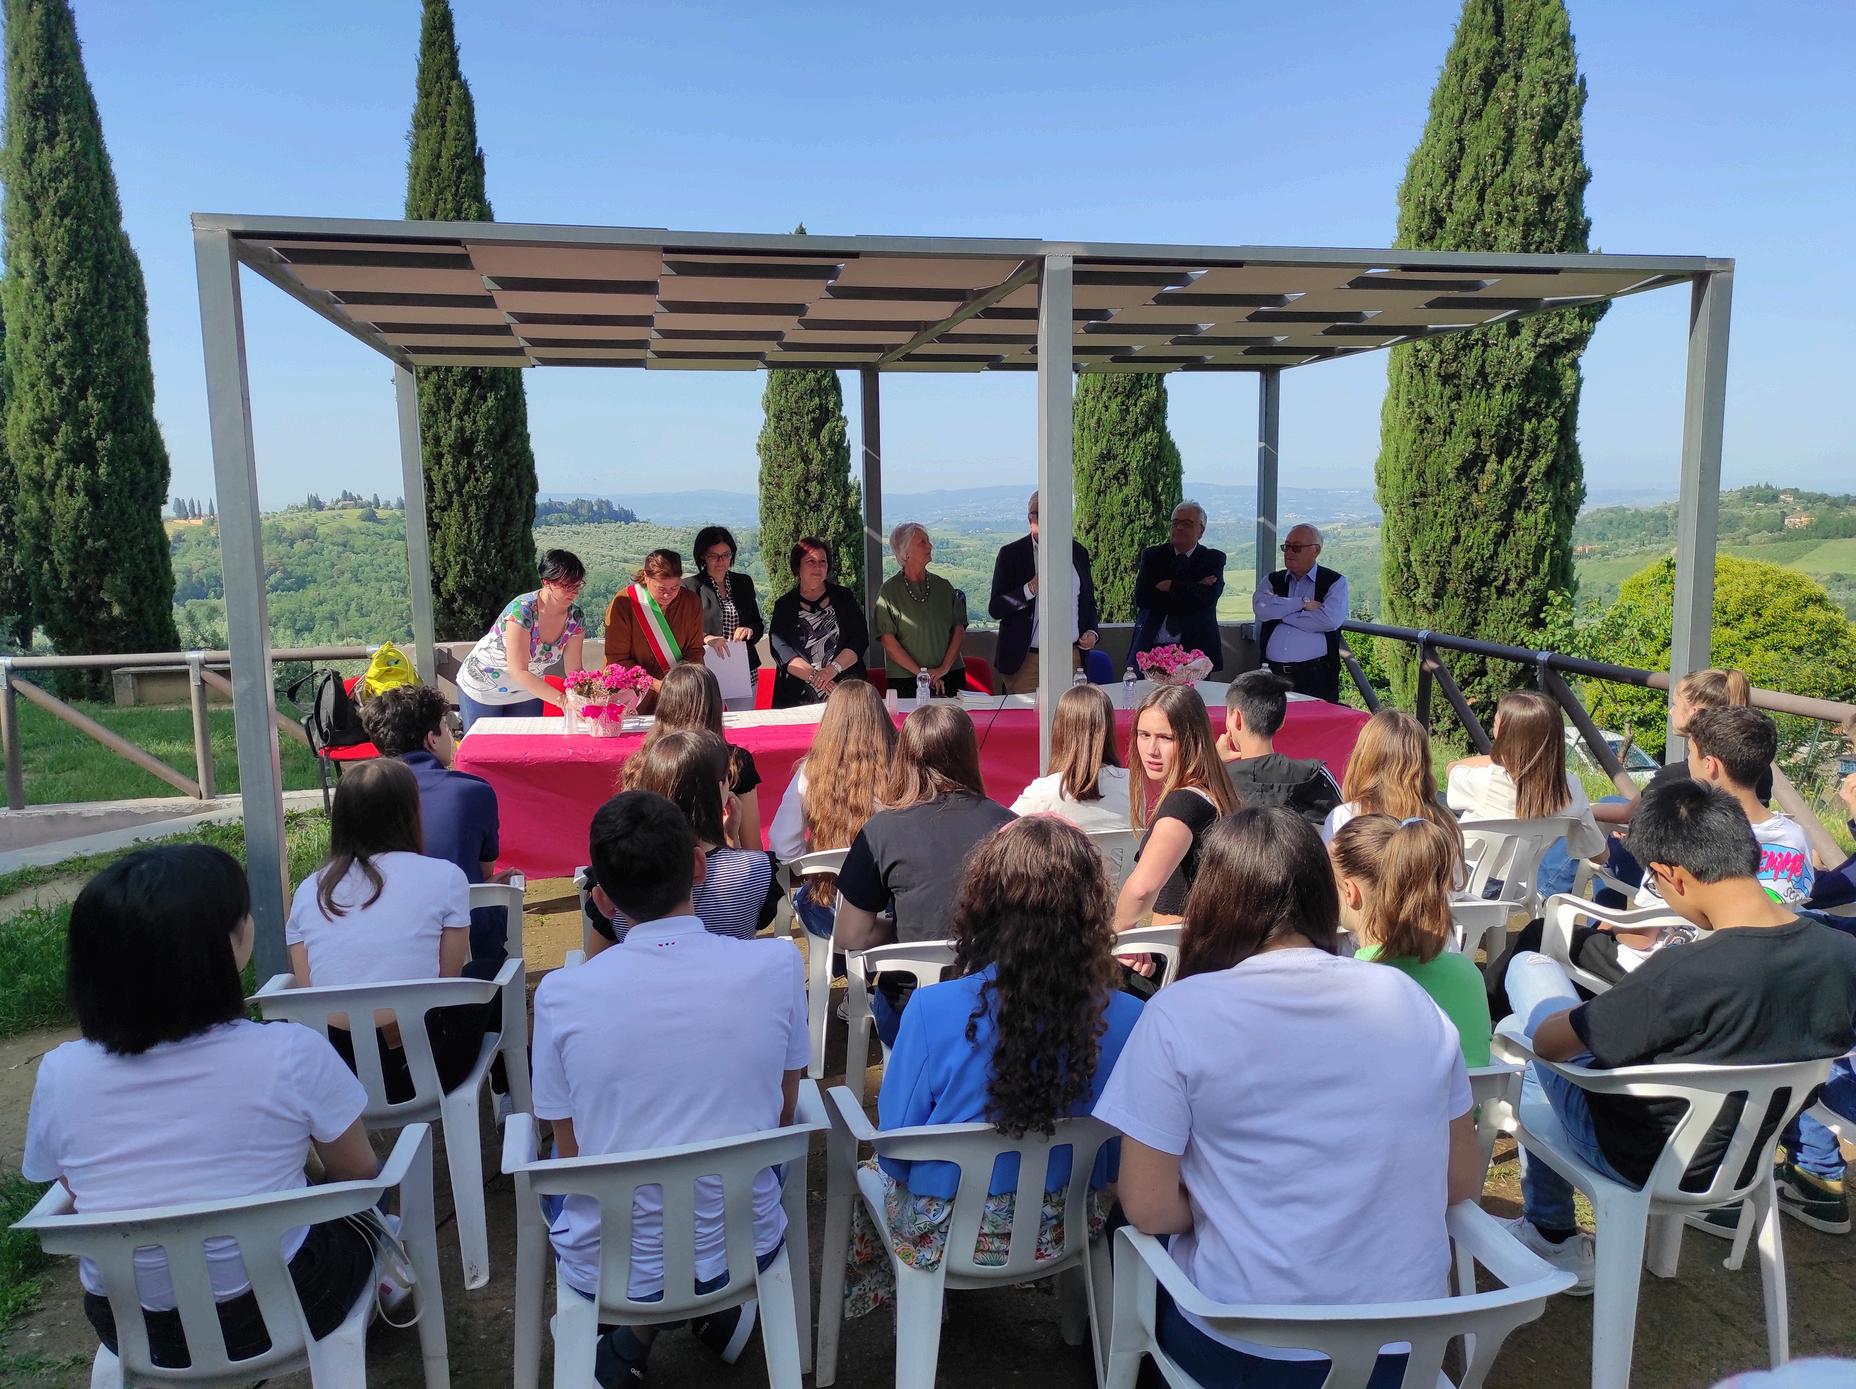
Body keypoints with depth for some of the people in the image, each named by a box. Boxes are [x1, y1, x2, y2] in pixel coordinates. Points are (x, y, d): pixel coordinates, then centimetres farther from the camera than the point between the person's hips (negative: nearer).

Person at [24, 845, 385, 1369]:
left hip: (128, 1330, 4)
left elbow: (85, 1194, 4)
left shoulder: (59, 1074, -13)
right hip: (279, 1311, -3)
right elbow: (358, 1172, -6)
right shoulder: (290, 1054, -23)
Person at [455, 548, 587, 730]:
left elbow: (574, 670, -9)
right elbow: (518, 671, -35)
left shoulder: (575, 616, -14)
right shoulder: (521, 610, -31)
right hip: (483, 689, -5)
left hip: (527, 692, 5)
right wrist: (562, 699, -43)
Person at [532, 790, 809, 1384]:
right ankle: (717, 1308, 22)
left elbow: (572, 1153, -3)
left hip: (604, 1269, 0)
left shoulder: (561, 995, -18)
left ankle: (640, 1328, 21)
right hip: (745, 1249, 1)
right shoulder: (777, 966, -15)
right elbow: (782, 1117, 0)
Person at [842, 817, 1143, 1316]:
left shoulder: (934, 1010, -28)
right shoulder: (1125, 1019, -21)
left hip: (946, 1237, -3)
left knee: (874, 1172, 29)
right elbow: (1123, 1160, -5)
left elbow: (896, 1150, -15)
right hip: (1066, 1233, 3)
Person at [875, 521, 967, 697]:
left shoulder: (943, 586, 9)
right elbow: (887, 640, -8)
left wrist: (944, 668, -7)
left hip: (950, 676, 3)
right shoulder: (889, 590, -2)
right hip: (906, 681, -3)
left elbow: (959, 629, 5)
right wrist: (920, 672, -11)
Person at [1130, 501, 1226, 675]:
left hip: (1194, 647, -1)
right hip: (1152, 648, 1)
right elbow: (1141, 598, -6)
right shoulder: (1152, 555, 9)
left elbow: (1207, 598, -10)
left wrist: (1170, 586, -9)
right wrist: (1193, 590, -8)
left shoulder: (1213, 559, 6)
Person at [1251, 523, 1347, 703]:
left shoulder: (1335, 582, 7)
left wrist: (1282, 614, -2)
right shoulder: (1272, 581, 17)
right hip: (1273, 674, 2)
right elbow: (1261, 608, -4)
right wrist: (1303, 603, -7)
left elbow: (1331, 619, -11)